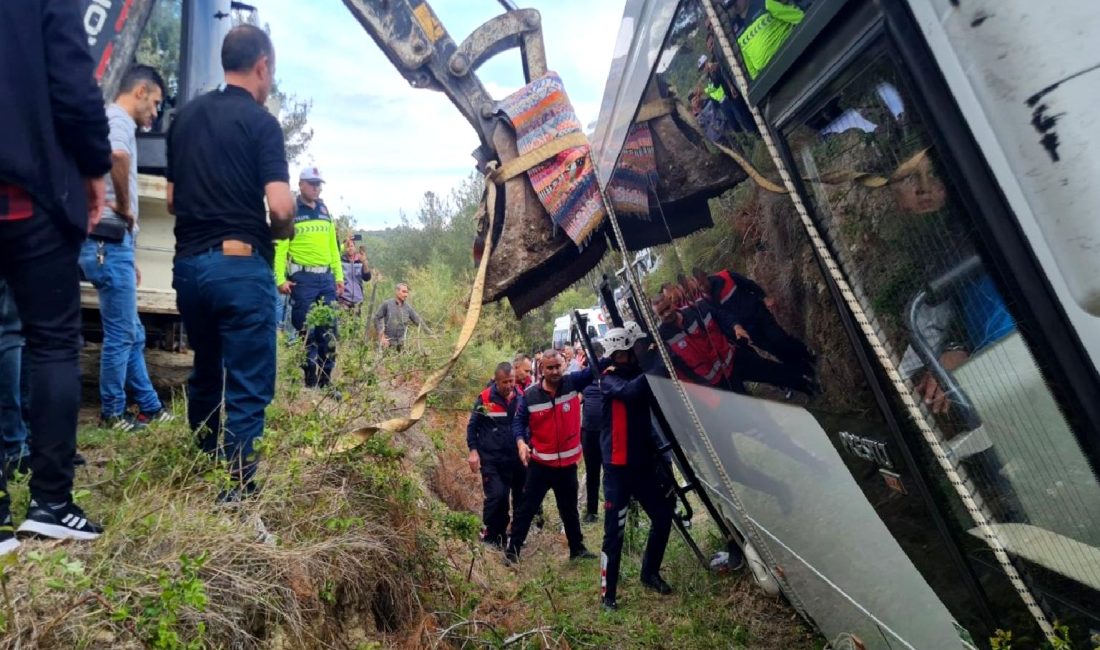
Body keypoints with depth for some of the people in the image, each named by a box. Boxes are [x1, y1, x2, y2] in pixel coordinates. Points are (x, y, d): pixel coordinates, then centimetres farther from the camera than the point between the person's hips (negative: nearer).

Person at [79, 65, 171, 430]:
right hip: (109, 243, -10)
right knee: (121, 334, 0)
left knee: (132, 333, 14)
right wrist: (126, 207, -18)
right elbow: (118, 157, -35)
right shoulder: (118, 120, -8)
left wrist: (126, 254, 24)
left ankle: (150, 408, 23)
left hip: (110, 243, 10)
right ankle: (112, 413, 12)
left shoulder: (115, 123, 23)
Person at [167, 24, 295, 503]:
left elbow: (173, 200, 18)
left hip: (188, 262, 7)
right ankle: (237, 490, 0)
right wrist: (280, 233, 3)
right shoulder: (260, 121, -7)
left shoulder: (185, 117, 14)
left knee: (205, 376, 21)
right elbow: (281, 207, -17)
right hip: (239, 263, -7)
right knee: (248, 387, -2)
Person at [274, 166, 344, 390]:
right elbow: (280, 247, -8)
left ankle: (326, 380, 15)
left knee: (329, 331, 6)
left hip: (327, 277, 5)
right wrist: (281, 278, -15)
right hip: (302, 278, -5)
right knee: (306, 332, 0)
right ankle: (310, 382, 8)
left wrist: (339, 275, 13)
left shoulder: (325, 211, 15)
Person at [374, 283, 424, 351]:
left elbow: (418, 321, 4)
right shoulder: (387, 304, -5)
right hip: (388, 342, -3)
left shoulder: (408, 307, 4)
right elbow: (377, 318, -2)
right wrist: (382, 336, -7)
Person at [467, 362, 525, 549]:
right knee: (497, 495, -14)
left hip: (516, 459, 4)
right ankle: (493, 535, 8)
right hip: (491, 460, -3)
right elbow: (472, 426, 0)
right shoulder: (485, 398, -8)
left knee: (521, 498, 10)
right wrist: (473, 451, -9)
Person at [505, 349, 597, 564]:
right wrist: (520, 441, -19)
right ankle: (512, 548, 17)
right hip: (540, 463, -2)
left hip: (568, 462, 2)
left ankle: (577, 548, 36)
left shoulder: (572, 383, -7)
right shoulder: (530, 395, -9)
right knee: (528, 507, 5)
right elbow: (518, 421, -1)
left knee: (569, 509, 20)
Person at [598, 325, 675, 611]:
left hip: (644, 463, 6)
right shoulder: (609, 379, -8)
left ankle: (650, 573, 32)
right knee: (614, 531, -4)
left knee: (663, 516, 12)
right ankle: (607, 592, 9)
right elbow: (630, 390, -31)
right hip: (618, 466, -6)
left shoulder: (639, 374, 8)